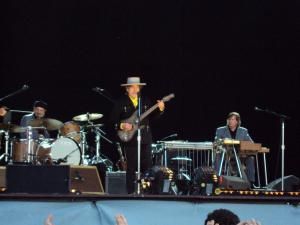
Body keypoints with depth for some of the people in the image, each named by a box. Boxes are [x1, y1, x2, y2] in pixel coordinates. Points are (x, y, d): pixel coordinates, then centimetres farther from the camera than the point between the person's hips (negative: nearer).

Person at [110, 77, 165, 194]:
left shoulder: (145, 101, 11)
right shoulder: (121, 102, -1)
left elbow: (151, 116, 9)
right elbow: (113, 120, -3)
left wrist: (160, 109, -8)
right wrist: (122, 126, -20)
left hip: (145, 139, 4)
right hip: (129, 139, -4)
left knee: (147, 167, 5)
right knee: (131, 168, -3)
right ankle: (130, 192, 3)